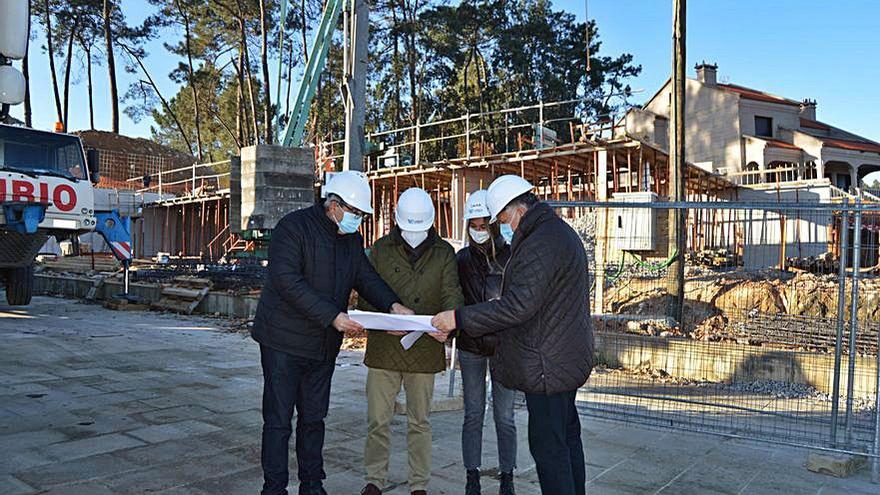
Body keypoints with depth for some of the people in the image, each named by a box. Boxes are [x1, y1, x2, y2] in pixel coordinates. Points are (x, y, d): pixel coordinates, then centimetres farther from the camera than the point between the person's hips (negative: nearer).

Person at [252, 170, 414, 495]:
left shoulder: (352, 238, 9)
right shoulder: (294, 227, -14)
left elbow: (366, 277, 5)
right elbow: (288, 281, -24)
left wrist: (393, 304, -15)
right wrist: (333, 316, -29)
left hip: (324, 345, 7)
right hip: (284, 342, -7)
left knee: (314, 418, 15)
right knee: (278, 421, 1)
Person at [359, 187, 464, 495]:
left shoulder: (444, 253, 4)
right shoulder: (381, 250, 3)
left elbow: (452, 294, -5)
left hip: (424, 349, 0)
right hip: (383, 347, 0)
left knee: (419, 422, 12)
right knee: (377, 420, 6)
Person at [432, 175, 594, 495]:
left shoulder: (541, 243, -20)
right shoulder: (560, 232, 15)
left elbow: (518, 306, -26)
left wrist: (459, 318, -21)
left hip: (547, 365, -11)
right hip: (567, 359, 11)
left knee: (548, 445, -4)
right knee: (567, 437, 20)